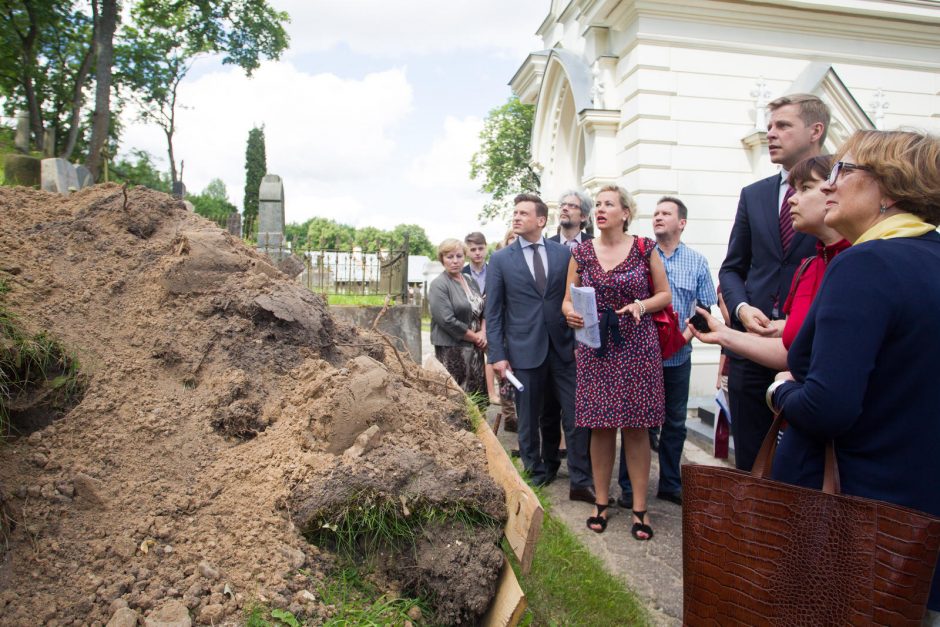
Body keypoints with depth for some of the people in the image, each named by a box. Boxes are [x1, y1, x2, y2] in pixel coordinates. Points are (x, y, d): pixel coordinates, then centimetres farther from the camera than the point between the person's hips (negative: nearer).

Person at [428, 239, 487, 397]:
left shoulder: (471, 282, 13)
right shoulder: (439, 285, -9)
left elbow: (482, 310, 16)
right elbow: (448, 321, -17)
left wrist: (483, 333, -3)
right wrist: (475, 337, -11)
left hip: (475, 349, 7)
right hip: (452, 350, -7)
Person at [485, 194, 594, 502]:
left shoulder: (564, 253, 5)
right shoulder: (500, 259, 2)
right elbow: (493, 312, 0)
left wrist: (579, 341, 1)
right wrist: (497, 354, -6)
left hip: (563, 348, 1)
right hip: (524, 350, -1)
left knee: (575, 416, 2)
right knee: (529, 419, 9)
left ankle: (580, 482, 12)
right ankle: (536, 473, 27)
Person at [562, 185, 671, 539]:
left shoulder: (645, 249, 2)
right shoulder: (582, 253, 6)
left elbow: (664, 294, 7)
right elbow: (568, 300, 9)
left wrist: (642, 304, -13)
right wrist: (570, 313, -14)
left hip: (637, 347, -1)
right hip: (595, 349, 2)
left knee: (636, 427, 2)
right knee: (600, 426, 5)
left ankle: (640, 507, 14)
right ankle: (601, 501, 19)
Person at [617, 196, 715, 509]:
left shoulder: (697, 262, 6)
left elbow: (706, 306, 4)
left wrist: (688, 333, -12)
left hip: (678, 356, 3)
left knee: (675, 421, 12)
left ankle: (670, 484, 27)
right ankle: (629, 487, 14)